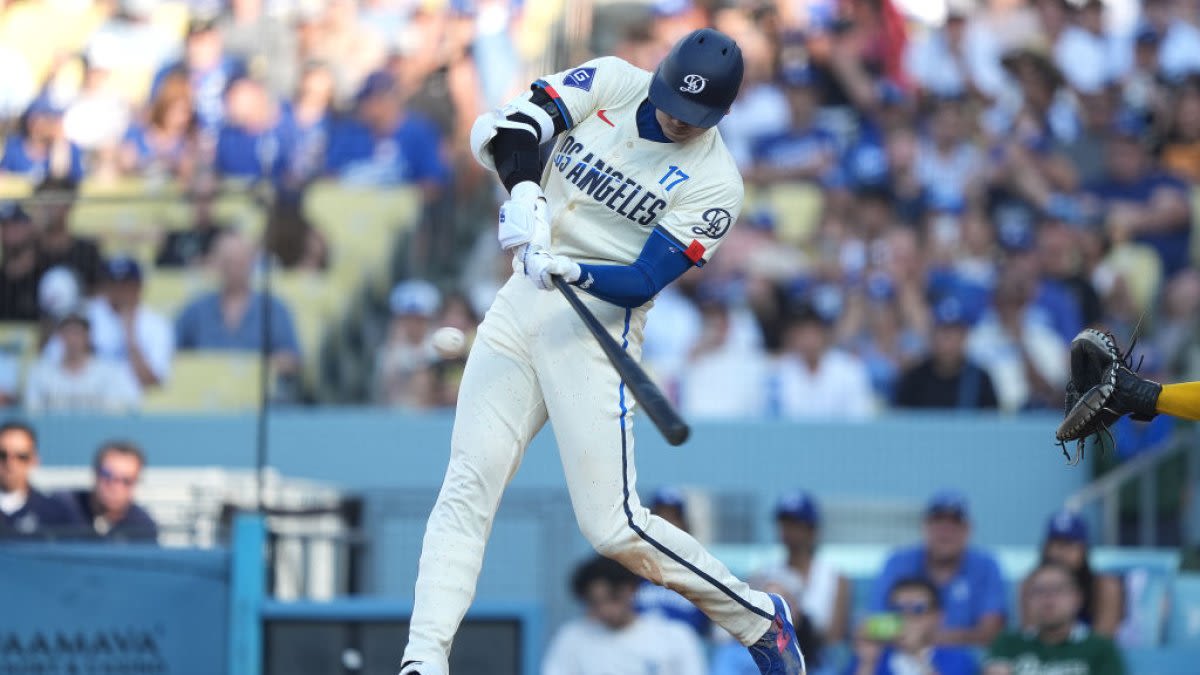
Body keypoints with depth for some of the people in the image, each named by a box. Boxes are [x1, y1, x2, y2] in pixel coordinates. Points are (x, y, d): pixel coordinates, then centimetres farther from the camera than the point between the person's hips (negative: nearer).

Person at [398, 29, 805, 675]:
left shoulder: (714, 182, -7)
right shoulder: (611, 83, 3)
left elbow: (641, 282, -14)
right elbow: (503, 127, -10)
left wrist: (574, 273, -33)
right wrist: (524, 190, -29)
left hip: (598, 321, -4)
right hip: (518, 306, 4)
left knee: (613, 528, -10)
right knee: (467, 488, -6)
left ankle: (757, 618, 9)